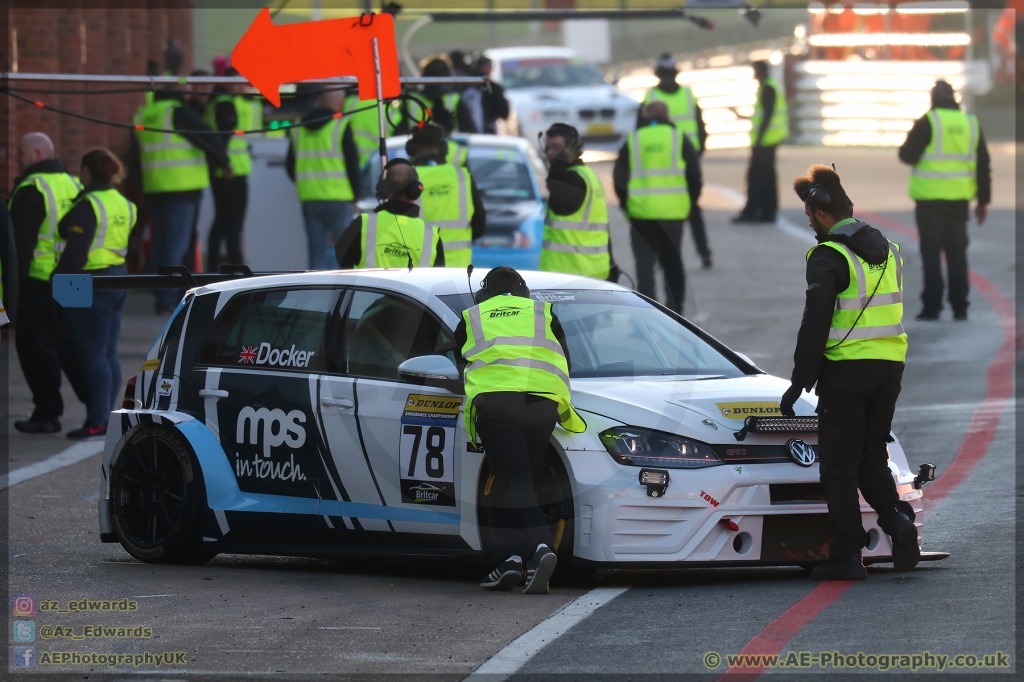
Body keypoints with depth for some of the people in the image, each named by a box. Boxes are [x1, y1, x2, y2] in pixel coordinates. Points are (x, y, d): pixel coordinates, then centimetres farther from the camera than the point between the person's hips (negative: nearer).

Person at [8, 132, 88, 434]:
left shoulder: (30, 190, -13)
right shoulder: (72, 184, 12)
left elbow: (21, 241, -16)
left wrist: (14, 281, -12)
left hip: (38, 284, -8)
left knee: (36, 347, 1)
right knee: (68, 344, 16)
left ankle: (47, 413, 3)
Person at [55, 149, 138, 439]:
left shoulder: (87, 206, -16)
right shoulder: (123, 204, 11)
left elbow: (76, 252, -20)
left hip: (91, 284, -9)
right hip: (118, 276, 9)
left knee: (92, 355, -6)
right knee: (108, 354, 12)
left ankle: (97, 421, -7)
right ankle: (106, 416, 14)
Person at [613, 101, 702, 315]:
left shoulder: (632, 141, 4)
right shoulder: (680, 139, 3)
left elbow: (619, 178, 2)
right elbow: (695, 175, 0)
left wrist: (626, 204, 14)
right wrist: (690, 202, 11)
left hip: (641, 212, -1)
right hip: (673, 213, 1)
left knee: (645, 265, 3)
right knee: (673, 263, 14)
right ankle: (675, 311, 14)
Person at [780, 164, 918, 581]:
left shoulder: (830, 257, -12)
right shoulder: (888, 251, 13)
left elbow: (815, 323, -16)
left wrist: (800, 382, -12)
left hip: (846, 372, -7)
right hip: (890, 369, 7)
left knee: (839, 464, 1)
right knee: (871, 456, 17)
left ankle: (846, 555, -1)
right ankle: (896, 518, -8)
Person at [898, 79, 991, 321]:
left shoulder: (927, 122, -8)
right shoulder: (971, 123, 6)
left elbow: (907, 154, -11)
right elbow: (983, 165, 7)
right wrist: (983, 200, 13)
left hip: (930, 198, -4)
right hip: (959, 200, 4)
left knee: (931, 252, 0)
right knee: (957, 252, 10)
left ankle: (932, 306, -3)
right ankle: (959, 307, 8)